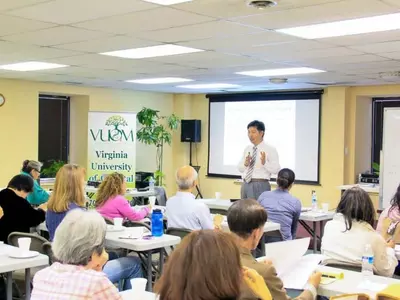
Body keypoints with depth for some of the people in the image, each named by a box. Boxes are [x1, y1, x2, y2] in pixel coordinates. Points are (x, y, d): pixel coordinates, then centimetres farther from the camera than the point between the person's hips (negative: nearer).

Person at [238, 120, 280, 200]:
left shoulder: (270, 149, -3)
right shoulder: (247, 149, 14)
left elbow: (276, 170, -11)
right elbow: (240, 168, 13)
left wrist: (264, 163, -27)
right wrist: (245, 164, -8)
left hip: (260, 185, -5)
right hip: (245, 184, 6)